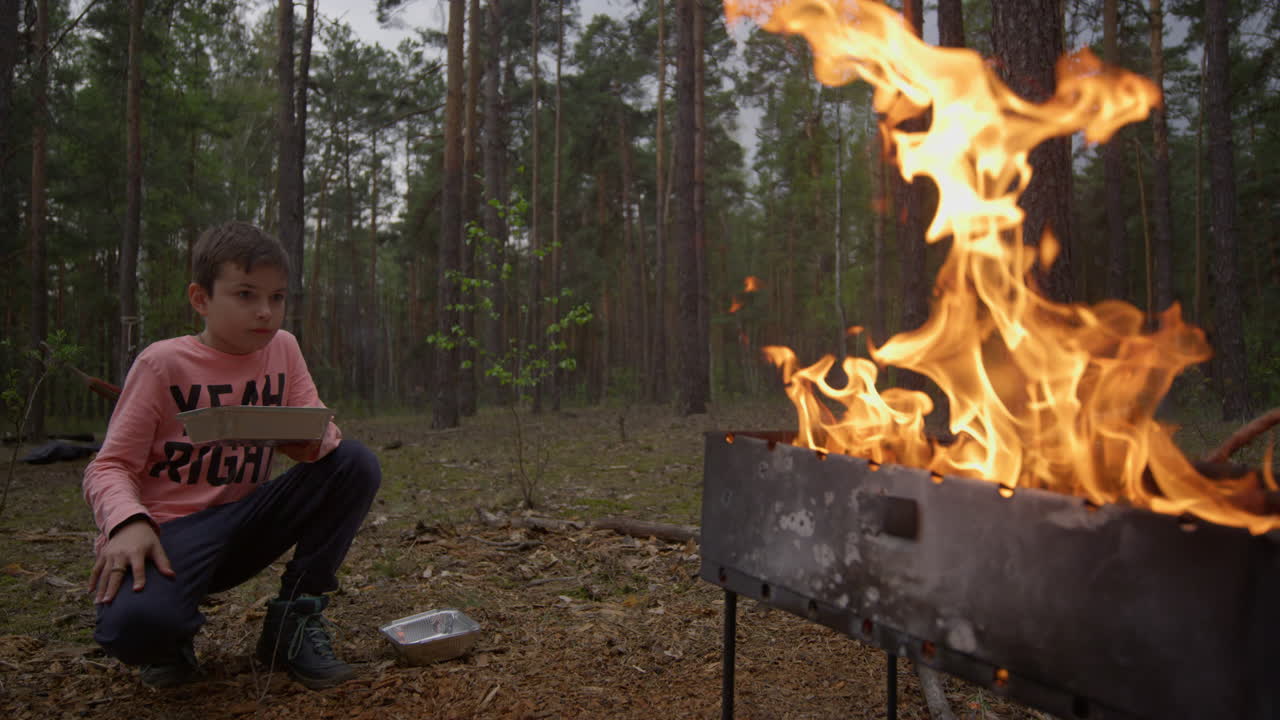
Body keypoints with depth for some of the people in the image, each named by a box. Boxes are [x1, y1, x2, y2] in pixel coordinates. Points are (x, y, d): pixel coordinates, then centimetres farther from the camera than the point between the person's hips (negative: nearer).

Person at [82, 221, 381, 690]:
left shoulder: (283, 348, 3)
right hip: (170, 528, -4)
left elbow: (319, 432, 1)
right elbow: (110, 466, -9)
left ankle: (296, 618, -5)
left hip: (244, 522, 4)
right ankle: (171, 638, 5)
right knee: (133, 626, -37)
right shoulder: (163, 362, -9)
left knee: (356, 462, -17)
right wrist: (127, 523, -31)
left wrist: (316, 438, -25)